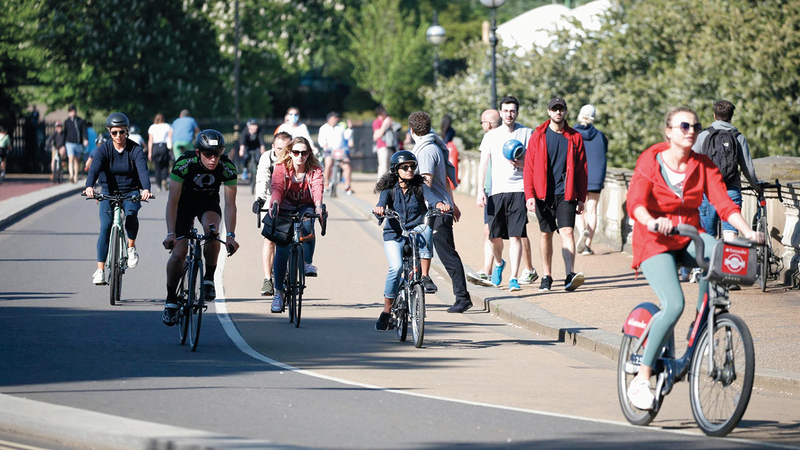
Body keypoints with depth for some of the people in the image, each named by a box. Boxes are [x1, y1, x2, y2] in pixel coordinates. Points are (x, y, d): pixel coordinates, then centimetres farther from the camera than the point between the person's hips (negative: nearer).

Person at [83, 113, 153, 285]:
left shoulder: (135, 149, -8)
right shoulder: (104, 149, -7)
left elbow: (143, 169, -24)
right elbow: (94, 168, -24)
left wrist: (146, 189, -44)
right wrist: (89, 186, -45)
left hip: (131, 192, -1)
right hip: (109, 192, 1)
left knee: (131, 214, -33)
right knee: (106, 226, -17)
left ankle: (131, 247, -6)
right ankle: (100, 270, -14)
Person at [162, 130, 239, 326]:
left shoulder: (227, 168, -27)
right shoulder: (184, 163, -32)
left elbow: (230, 204, -27)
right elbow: (173, 200, -30)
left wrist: (231, 235, -38)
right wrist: (171, 233, -39)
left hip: (208, 202, 1)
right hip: (185, 201, -1)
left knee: (211, 229, -33)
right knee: (179, 253, -13)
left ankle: (209, 279, -14)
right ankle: (171, 300, 7)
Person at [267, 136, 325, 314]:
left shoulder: (315, 170, -12)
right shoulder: (281, 168, -14)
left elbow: (317, 188, -29)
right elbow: (277, 187, -31)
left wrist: (318, 205, -50)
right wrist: (275, 203, -52)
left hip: (305, 207, 1)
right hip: (285, 209, -1)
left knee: (307, 222, -36)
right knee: (282, 251, -11)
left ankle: (307, 263, -26)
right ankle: (278, 293, -4)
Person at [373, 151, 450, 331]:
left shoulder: (419, 187, 4)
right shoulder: (389, 189, 2)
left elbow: (431, 196, -16)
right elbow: (383, 201, -17)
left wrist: (440, 204, -39)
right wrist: (379, 208, -41)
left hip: (416, 231, 1)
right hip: (394, 235, -1)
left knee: (426, 228, -34)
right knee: (396, 267, -23)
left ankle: (425, 276, -25)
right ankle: (386, 312, -9)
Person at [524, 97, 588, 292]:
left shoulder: (574, 137, 5)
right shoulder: (538, 136, 4)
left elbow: (582, 169, 8)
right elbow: (529, 168, 3)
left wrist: (581, 198, 3)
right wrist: (529, 195, -6)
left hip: (565, 193, -1)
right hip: (543, 194, 1)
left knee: (567, 232, -14)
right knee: (546, 233, 8)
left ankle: (570, 275, -23)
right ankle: (547, 277, 18)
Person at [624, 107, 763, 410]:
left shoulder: (703, 167, 4)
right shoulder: (651, 162, -6)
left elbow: (724, 203, -6)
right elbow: (635, 202, -20)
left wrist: (747, 232, -23)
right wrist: (652, 222, -42)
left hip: (689, 239, 4)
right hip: (655, 241, -4)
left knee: (716, 250, -32)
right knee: (674, 304, -26)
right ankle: (642, 378, -15)